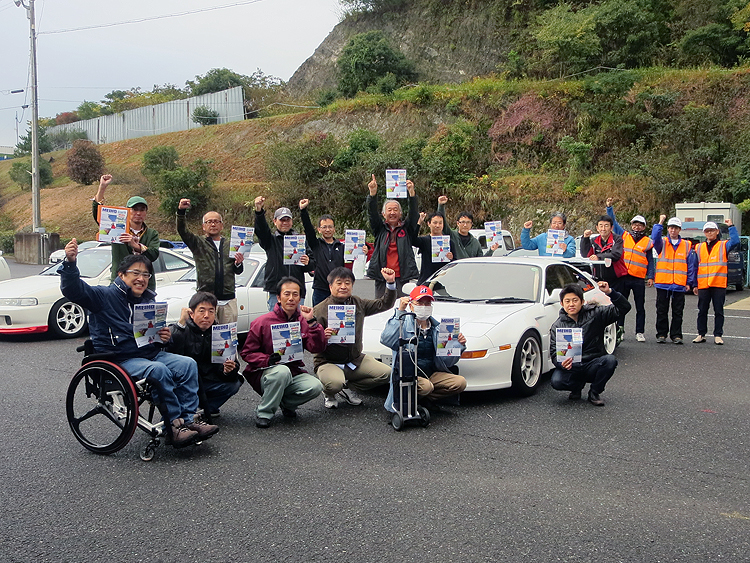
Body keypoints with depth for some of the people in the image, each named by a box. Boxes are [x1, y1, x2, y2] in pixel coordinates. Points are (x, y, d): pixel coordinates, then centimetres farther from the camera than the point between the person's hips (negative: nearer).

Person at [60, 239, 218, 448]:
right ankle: (175, 423, -26)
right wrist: (70, 263, -38)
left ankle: (188, 419, -16)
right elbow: (74, 289, -18)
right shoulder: (105, 296, -2)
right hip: (119, 359, -7)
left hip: (150, 353, 7)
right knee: (158, 370, -34)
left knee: (188, 364, -15)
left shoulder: (149, 301, 19)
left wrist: (165, 337, 4)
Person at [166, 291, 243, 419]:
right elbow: (171, 355, -32)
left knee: (235, 382, -18)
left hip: (206, 383, 4)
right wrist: (181, 323, -32)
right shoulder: (176, 330, -11)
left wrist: (227, 371, -27)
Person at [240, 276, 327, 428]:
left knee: (316, 386, -25)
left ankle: (287, 403, 7)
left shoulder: (303, 321, 4)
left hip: (294, 374, 4)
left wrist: (311, 321, -16)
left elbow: (317, 348, -7)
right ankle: (263, 413, -16)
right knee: (282, 371, -37)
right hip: (265, 374, -3)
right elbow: (247, 352, -3)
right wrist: (267, 360, -22)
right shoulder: (263, 322, -5)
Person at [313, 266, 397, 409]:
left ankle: (348, 388, 7)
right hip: (328, 362, -5)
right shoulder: (320, 310, -8)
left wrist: (390, 283, -6)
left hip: (356, 360, 5)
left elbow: (384, 304, 8)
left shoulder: (358, 303, 8)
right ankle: (329, 394, 4)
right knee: (335, 383, -37)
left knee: (386, 373, -12)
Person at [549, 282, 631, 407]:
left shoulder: (594, 314, 0)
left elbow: (624, 307, -1)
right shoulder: (557, 326, 0)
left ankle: (594, 393, -6)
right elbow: (554, 353, -6)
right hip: (571, 368, 0)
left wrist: (610, 292, -19)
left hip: (593, 365, 1)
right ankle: (577, 385, 8)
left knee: (610, 360, -31)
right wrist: (561, 363, -30)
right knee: (557, 381, -30)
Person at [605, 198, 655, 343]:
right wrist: (609, 207, 8)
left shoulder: (648, 242, 8)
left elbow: (650, 261, 11)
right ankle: (619, 328, 16)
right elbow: (613, 222, 15)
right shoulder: (624, 236, 10)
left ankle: (640, 332, 9)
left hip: (639, 279, -1)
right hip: (623, 277, 1)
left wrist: (650, 277, 5)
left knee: (640, 307, 3)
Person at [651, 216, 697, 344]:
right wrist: (660, 223, -21)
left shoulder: (687, 245, 8)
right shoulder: (662, 242, 7)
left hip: (679, 285, 0)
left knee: (677, 312, 5)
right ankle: (661, 334, 13)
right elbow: (655, 238, -18)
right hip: (662, 283, 0)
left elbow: (691, 265, 8)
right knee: (662, 311, 5)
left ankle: (676, 335, 13)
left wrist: (689, 283, 3)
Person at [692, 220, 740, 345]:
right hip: (703, 285, 2)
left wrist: (731, 227, -16)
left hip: (719, 284, -2)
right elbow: (694, 267, 13)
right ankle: (701, 334, 15)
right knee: (702, 311, 7)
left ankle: (718, 335, 8)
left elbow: (735, 242, -16)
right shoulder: (698, 248, 13)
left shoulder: (723, 245, 6)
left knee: (719, 311, 2)